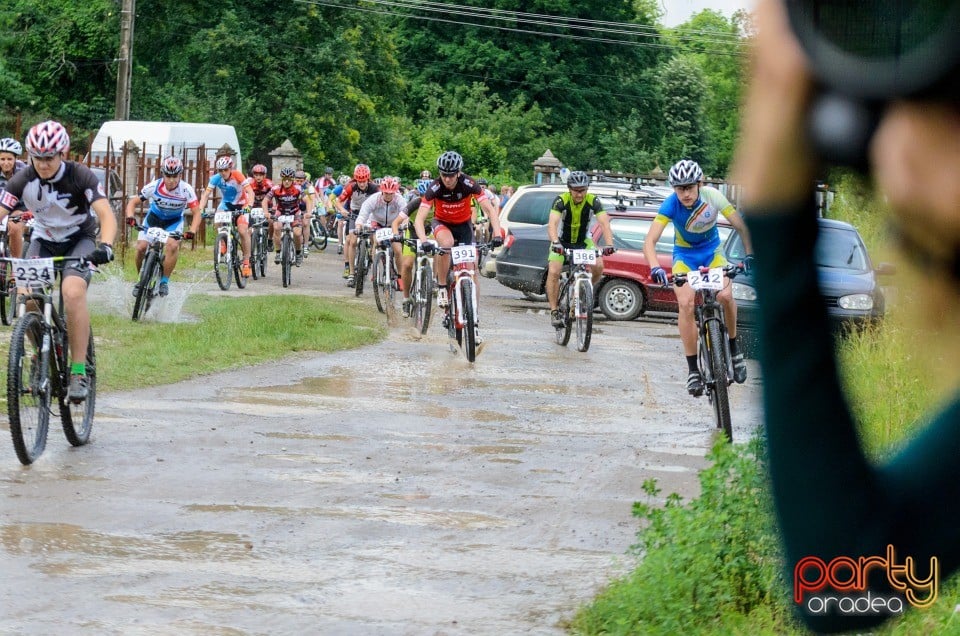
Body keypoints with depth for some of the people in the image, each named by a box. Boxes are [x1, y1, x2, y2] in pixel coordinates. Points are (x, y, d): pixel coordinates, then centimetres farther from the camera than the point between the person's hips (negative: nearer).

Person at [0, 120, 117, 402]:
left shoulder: (81, 176, -23)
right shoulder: (23, 180, -16)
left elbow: (106, 214, -31)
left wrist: (105, 246, -51)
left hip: (79, 240, -3)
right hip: (44, 241, 3)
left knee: (72, 292, -31)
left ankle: (79, 370, -23)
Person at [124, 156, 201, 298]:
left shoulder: (186, 189, -27)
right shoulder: (154, 186, -26)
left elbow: (197, 213, -24)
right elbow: (133, 202, -17)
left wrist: (192, 231, -42)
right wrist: (130, 217, -38)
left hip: (174, 221, -1)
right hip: (154, 217, 1)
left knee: (172, 245, -28)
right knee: (141, 247, -16)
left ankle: (164, 281, -12)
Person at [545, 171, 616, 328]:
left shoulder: (593, 201, -20)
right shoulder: (561, 201, -25)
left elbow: (604, 223, -29)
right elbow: (552, 224, -38)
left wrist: (609, 244, -46)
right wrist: (555, 243, -56)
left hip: (583, 241, 2)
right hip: (562, 242, -2)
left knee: (598, 266, -21)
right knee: (553, 272, -20)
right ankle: (554, 312, -9)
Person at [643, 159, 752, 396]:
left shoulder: (712, 196, -25)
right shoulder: (670, 204, -27)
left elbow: (741, 226, -19)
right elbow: (650, 240, -33)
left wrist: (750, 255, -33)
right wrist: (655, 267, -50)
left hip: (712, 251, 0)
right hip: (684, 255, 0)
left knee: (725, 295, -25)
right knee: (685, 303, -22)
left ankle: (734, 347, 2)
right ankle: (693, 369, -13)